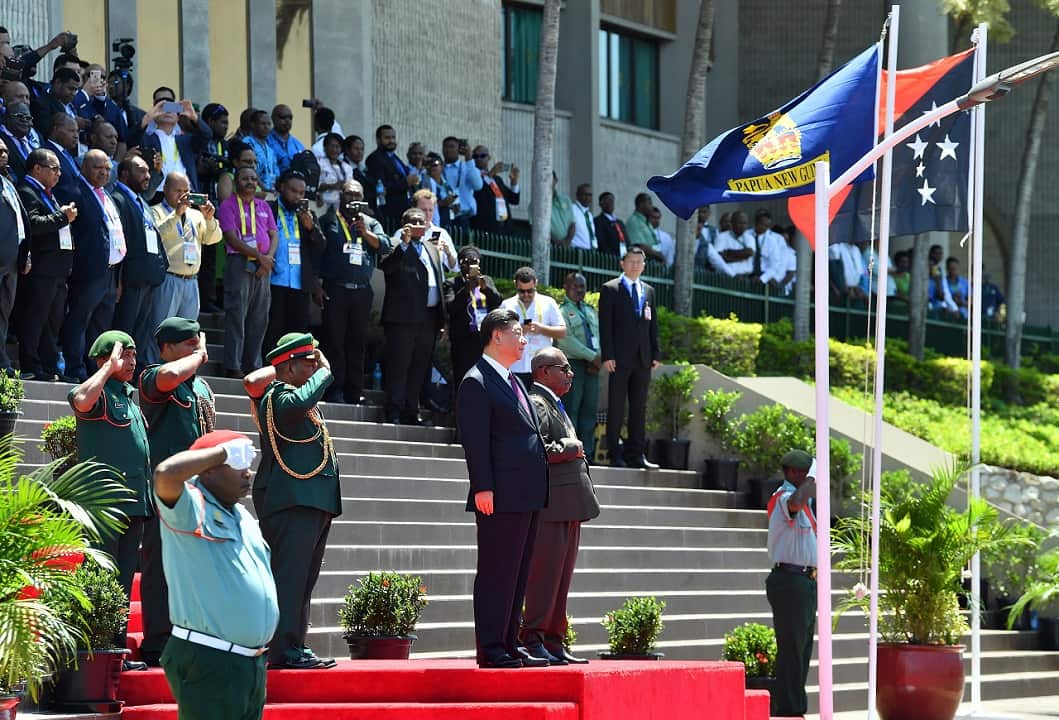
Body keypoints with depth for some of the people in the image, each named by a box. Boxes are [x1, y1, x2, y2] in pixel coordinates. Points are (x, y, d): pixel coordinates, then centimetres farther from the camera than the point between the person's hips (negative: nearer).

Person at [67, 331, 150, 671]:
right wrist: (110, 367, -19)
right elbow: (81, 401, -31)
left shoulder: (130, 397, 21)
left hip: (135, 502, 9)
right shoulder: (98, 393, -5)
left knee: (123, 580, 11)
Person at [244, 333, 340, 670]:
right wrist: (324, 372, -18)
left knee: (303, 579, 11)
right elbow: (300, 402, -32)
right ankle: (284, 650, -15)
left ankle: (294, 647, 15)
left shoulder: (292, 392, 20)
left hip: (313, 503, 11)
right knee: (289, 576, -13)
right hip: (292, 501, -11)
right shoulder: (277, 397, -11)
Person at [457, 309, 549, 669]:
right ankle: (490, 649, -4)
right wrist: (483, 487, -20)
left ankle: (509, 646, 16)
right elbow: (474, 440, -14)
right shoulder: (477, 383, -8)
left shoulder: (513, 382, 21)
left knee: (517, 574, 11)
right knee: (496, 572, -7)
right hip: (501, 497, -9)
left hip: (527, 495, 9)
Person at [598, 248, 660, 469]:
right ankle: (615, 455, -1)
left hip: (643, 359, 5)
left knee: (639, 407, 6)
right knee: (616, 407, -3)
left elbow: (653, 324, 16)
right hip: (620, 358, -5)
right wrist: (607, 355, -12)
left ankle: (636, 454, 9)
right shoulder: (610, 289, 0)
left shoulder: (648, 291, 16)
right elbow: (605, 325, -5)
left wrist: (655, 354, 8)